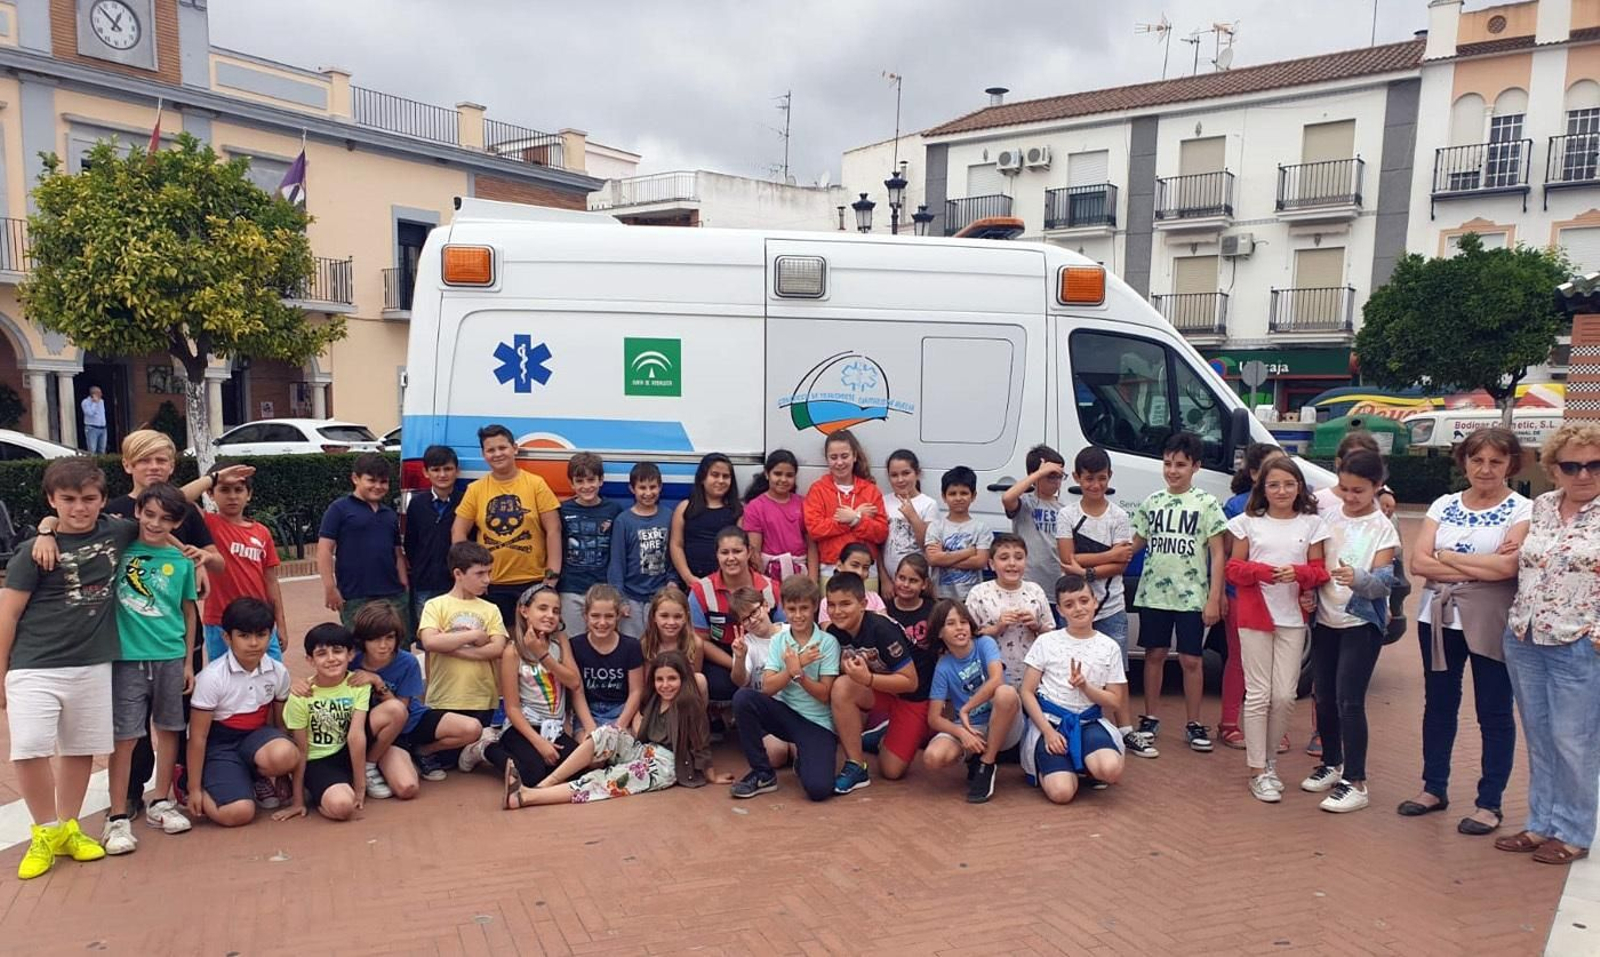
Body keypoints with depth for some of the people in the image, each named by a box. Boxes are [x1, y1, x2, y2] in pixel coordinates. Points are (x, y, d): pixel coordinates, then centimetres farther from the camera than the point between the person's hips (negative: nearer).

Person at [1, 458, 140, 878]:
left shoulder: (118, 533, 1)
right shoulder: (35, 551, -6)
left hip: (93, 665, 3)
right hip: (34, 668, -3)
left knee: (80, 749, 11)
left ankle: (68, 828, 27)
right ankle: (45, 831, 7)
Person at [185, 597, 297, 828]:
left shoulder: (278, 672, -6)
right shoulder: (212, 677, -17)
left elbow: (280, 722, 7)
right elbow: (198, 736, -12)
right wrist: (194, 789, -9)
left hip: (255, 736, 3)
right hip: (219, 744, -3)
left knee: (284, 756, -34)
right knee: (239, 813, -22)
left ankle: (258, 779, 4)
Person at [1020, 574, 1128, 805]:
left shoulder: (1109, 647, 3)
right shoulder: (1046, 642, -1)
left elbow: (1114, 700, 6)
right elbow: (1027, 692, 0)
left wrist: (1085, 687, -14)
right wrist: (1048, 731, -12)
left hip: (1088, 722, 1)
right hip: (1050, 721, -1)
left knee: (1111, 770, -32)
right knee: (1061, 792, -23)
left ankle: (1082, 765, 4)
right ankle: (1056, 765, 12)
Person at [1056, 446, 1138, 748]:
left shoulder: (1119, 516, 0)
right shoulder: (1068, 514, 0)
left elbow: (1121, 565, -6)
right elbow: (1067, 559, -9)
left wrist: (1087, 571, -19)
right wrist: (1110, 555, -10)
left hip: (1111, 607, 0)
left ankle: (1125, 732, 10)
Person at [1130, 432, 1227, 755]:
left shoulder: (1206, 504, -3)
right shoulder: (1151, 502, 7)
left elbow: (1217, 554, -4)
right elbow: (1136, 544, 12)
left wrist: (1214, 598, -10)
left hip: (1192, 595, -2)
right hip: (1153, 593, 3)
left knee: (1191, 659, 3)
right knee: (1154, 654, 9)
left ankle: (1193, 724, 15)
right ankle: (1150, 719, 20)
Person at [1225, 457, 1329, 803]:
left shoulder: (1312, 525, 6)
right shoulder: (1248, 522, 4)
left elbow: (1319, 572, 5)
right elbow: (1234, 569, 3)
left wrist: (1298, 573, -17)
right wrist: (1262, 571, -17)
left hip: (1293, 619, 1)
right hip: (1254, 615, -1)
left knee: (1285, 696, 1)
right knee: (1258, 694, 0)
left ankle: (1267, 757, 23)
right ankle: (1258, 771, 8)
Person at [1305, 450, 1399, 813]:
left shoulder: (1383, 528, -6)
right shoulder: (1328, 516, 5)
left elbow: (1384, 582, -14)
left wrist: (1358, 578, -34)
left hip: (1362, 622, -5)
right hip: (1325, 618, 5)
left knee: (1349, 700, -9)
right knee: (1324, 697, 12)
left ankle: (1355, 782, -2)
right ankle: (1331, 764, 29)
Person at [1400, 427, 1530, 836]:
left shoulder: (1522, 511, -5)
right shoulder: (1444, 505, 6)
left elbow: (1507, 566, -21)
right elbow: (1418, 562, -5)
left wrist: (1445, 557, -11)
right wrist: (1482, 567, -13)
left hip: (1491, 625, -4)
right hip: (1439, 619, 4)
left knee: (1494, 712, 5)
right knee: (1438, 705, 13)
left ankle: (1489, 803, 16)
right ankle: (1434, 787, 26)